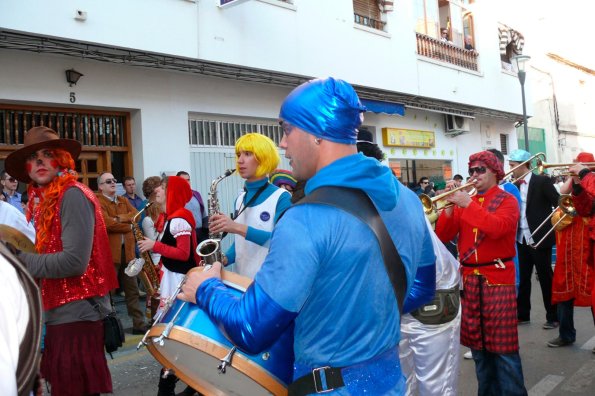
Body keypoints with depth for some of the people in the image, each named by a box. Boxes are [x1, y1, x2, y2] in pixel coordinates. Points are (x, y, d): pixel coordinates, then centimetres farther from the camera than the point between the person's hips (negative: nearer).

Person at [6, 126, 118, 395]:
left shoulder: (72, 194, -13)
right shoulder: (44, 199, 13)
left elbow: (74, 261, -21)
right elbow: (48, 254, 12)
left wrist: (21, 260, -12)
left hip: (76, 314, -9)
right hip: (60, 312, 9)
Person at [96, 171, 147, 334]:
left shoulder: (124, 201, 18)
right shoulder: (97, 202, -5)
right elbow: (107, 223, -19)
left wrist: (120, 218, -12)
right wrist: (129, 226, -6)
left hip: (127, 250, 7)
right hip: (109, 252, -7)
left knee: (132, 290, 11)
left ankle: (139, 324, 18)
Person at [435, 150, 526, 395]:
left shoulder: (507, 201, -2)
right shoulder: (464, 202, 11)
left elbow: (497, 228, -23)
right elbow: (443, 236, 2)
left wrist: (468, 204, -22)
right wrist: (450, 207, -10)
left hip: (498, 279, -5)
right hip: (469, 279, 5)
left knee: (503, 347, -3)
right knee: (478, 345, 12)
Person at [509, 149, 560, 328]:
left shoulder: (542, 181, -9)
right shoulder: (516, 184, 9)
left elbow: (559, 204, -11)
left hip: (539, 238, -6)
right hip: (522, 239, 6)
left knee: (545, 277, 3)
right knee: (523, 278, 13)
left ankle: (553, 317, 15)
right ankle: (522, 314, 23)